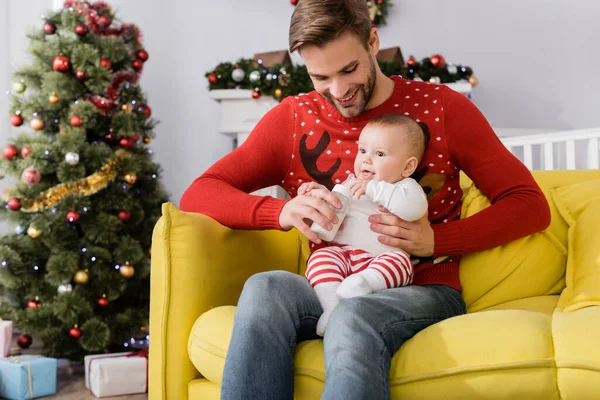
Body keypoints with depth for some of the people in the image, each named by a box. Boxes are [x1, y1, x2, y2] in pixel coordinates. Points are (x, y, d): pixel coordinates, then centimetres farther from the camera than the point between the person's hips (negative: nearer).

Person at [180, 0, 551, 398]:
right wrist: (281, 210, -17)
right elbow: (197, 195, 2)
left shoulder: (440, 108, 4)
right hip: (331, 290, 3)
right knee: (263, 288, -31)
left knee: (353, 318, -38)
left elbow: (530, 205, 2)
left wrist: (436, 240, -13)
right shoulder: (292, 119, 8)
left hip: (421, 290, -3)